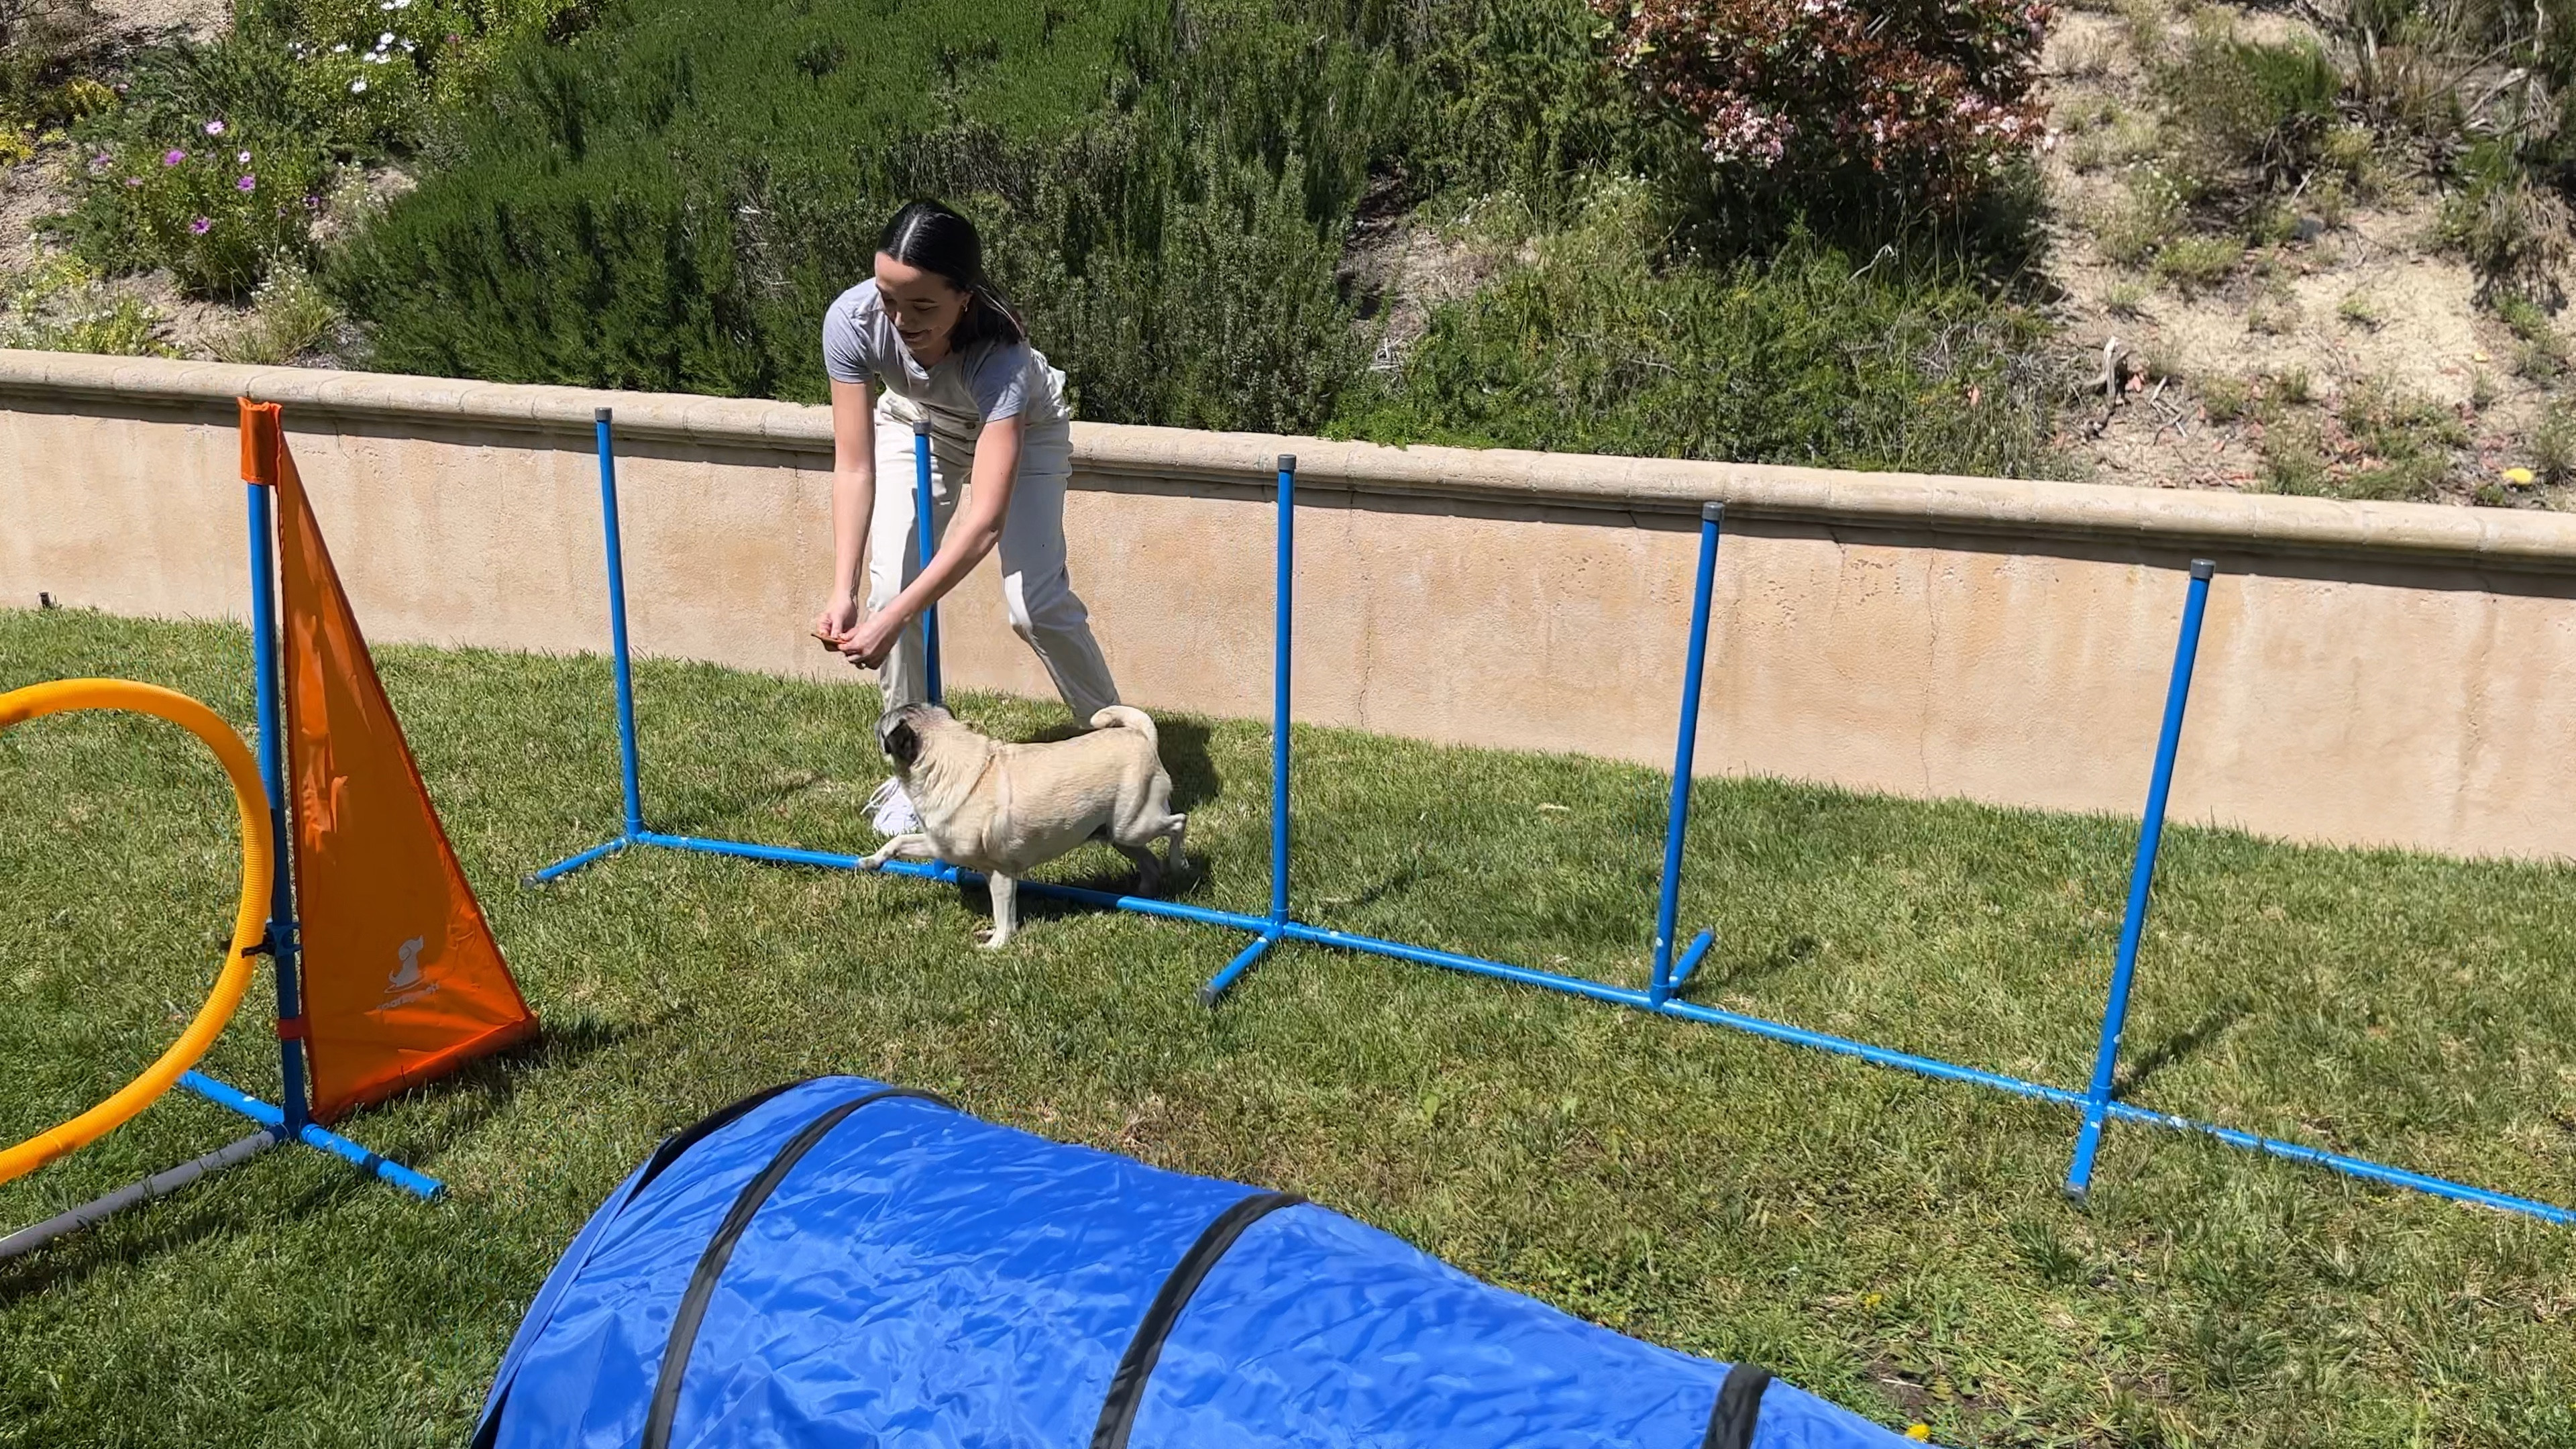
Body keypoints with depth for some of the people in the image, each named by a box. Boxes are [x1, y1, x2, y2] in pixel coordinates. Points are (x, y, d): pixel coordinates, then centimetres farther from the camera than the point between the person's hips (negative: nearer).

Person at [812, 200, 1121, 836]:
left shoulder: (998, 353, -44)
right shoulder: (852, 320, -35)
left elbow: (985, 520, -49)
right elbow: (854, 468, -30)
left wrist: (894, 618, -55)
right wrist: (844, 593, -40)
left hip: (1020, 427, -3)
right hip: (914, 424, 3)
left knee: (1035, 604, -14)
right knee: (889, 583, -13)